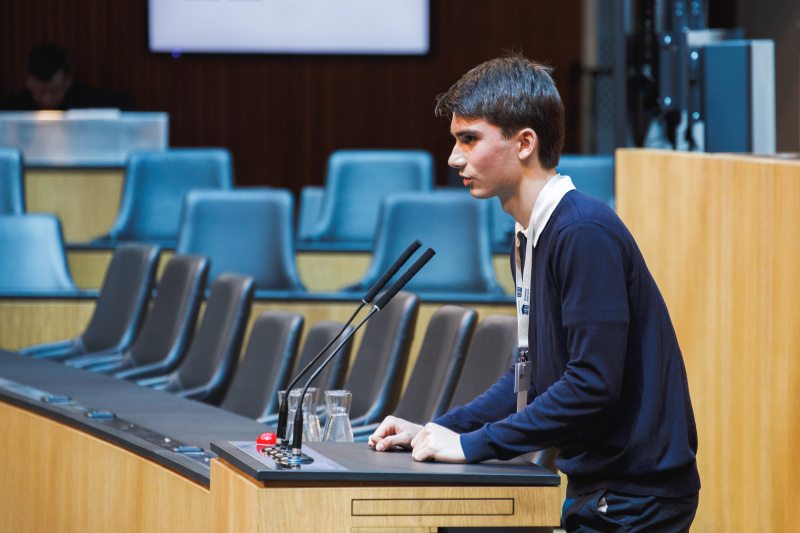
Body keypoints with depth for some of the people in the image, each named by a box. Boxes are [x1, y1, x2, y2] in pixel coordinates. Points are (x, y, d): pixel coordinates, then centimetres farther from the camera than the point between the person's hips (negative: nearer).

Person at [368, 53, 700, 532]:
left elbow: (593, 382, -24)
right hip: (597, 490, 9)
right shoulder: (530, 239, 11)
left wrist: (474, 444, -19)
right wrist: (440, 430, 9)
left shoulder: (585, 232, -19)